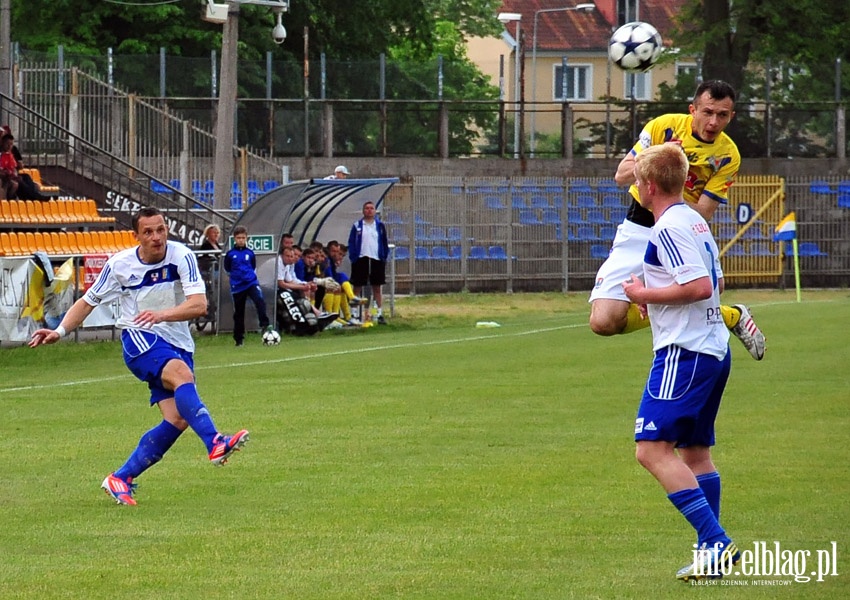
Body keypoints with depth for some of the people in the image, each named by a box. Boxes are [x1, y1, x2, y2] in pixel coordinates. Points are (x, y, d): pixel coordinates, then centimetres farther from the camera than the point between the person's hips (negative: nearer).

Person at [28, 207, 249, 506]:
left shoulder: (181, 256, -8)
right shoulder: (120, 264, -3)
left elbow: (199, 304, -19)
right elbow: (88, 301, 11)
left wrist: (162, 314, -35)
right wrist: (59, 330, -3)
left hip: (178, 344, 2)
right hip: (139, 341, -2)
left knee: (177, 420, -11)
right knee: (182, 374, -34)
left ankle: (121, 479, 1)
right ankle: (215, 443, -50)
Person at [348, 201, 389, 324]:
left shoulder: (380, 226, 7)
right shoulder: (357, 226, 3)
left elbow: (385, 243, 9)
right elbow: (351, 243, 2)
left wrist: (384, 257, 2)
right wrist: (353, 257, -7)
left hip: (377, 259, 1)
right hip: (361, 259, -1)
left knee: (377, 288, 6)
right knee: (357, 287, 1)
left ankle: (379, 314, 10)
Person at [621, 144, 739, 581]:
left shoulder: (669, 229, -15)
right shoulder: (695, 222, 16)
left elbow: (700, 286, -24)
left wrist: (646, 294, -13)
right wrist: (657, 299, 19)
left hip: (684, 352, -11)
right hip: (714, 349, 11)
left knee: (652, 449, -14)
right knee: (694, 452, 17)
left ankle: (716, 543, -21)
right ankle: (712, 552, 17)